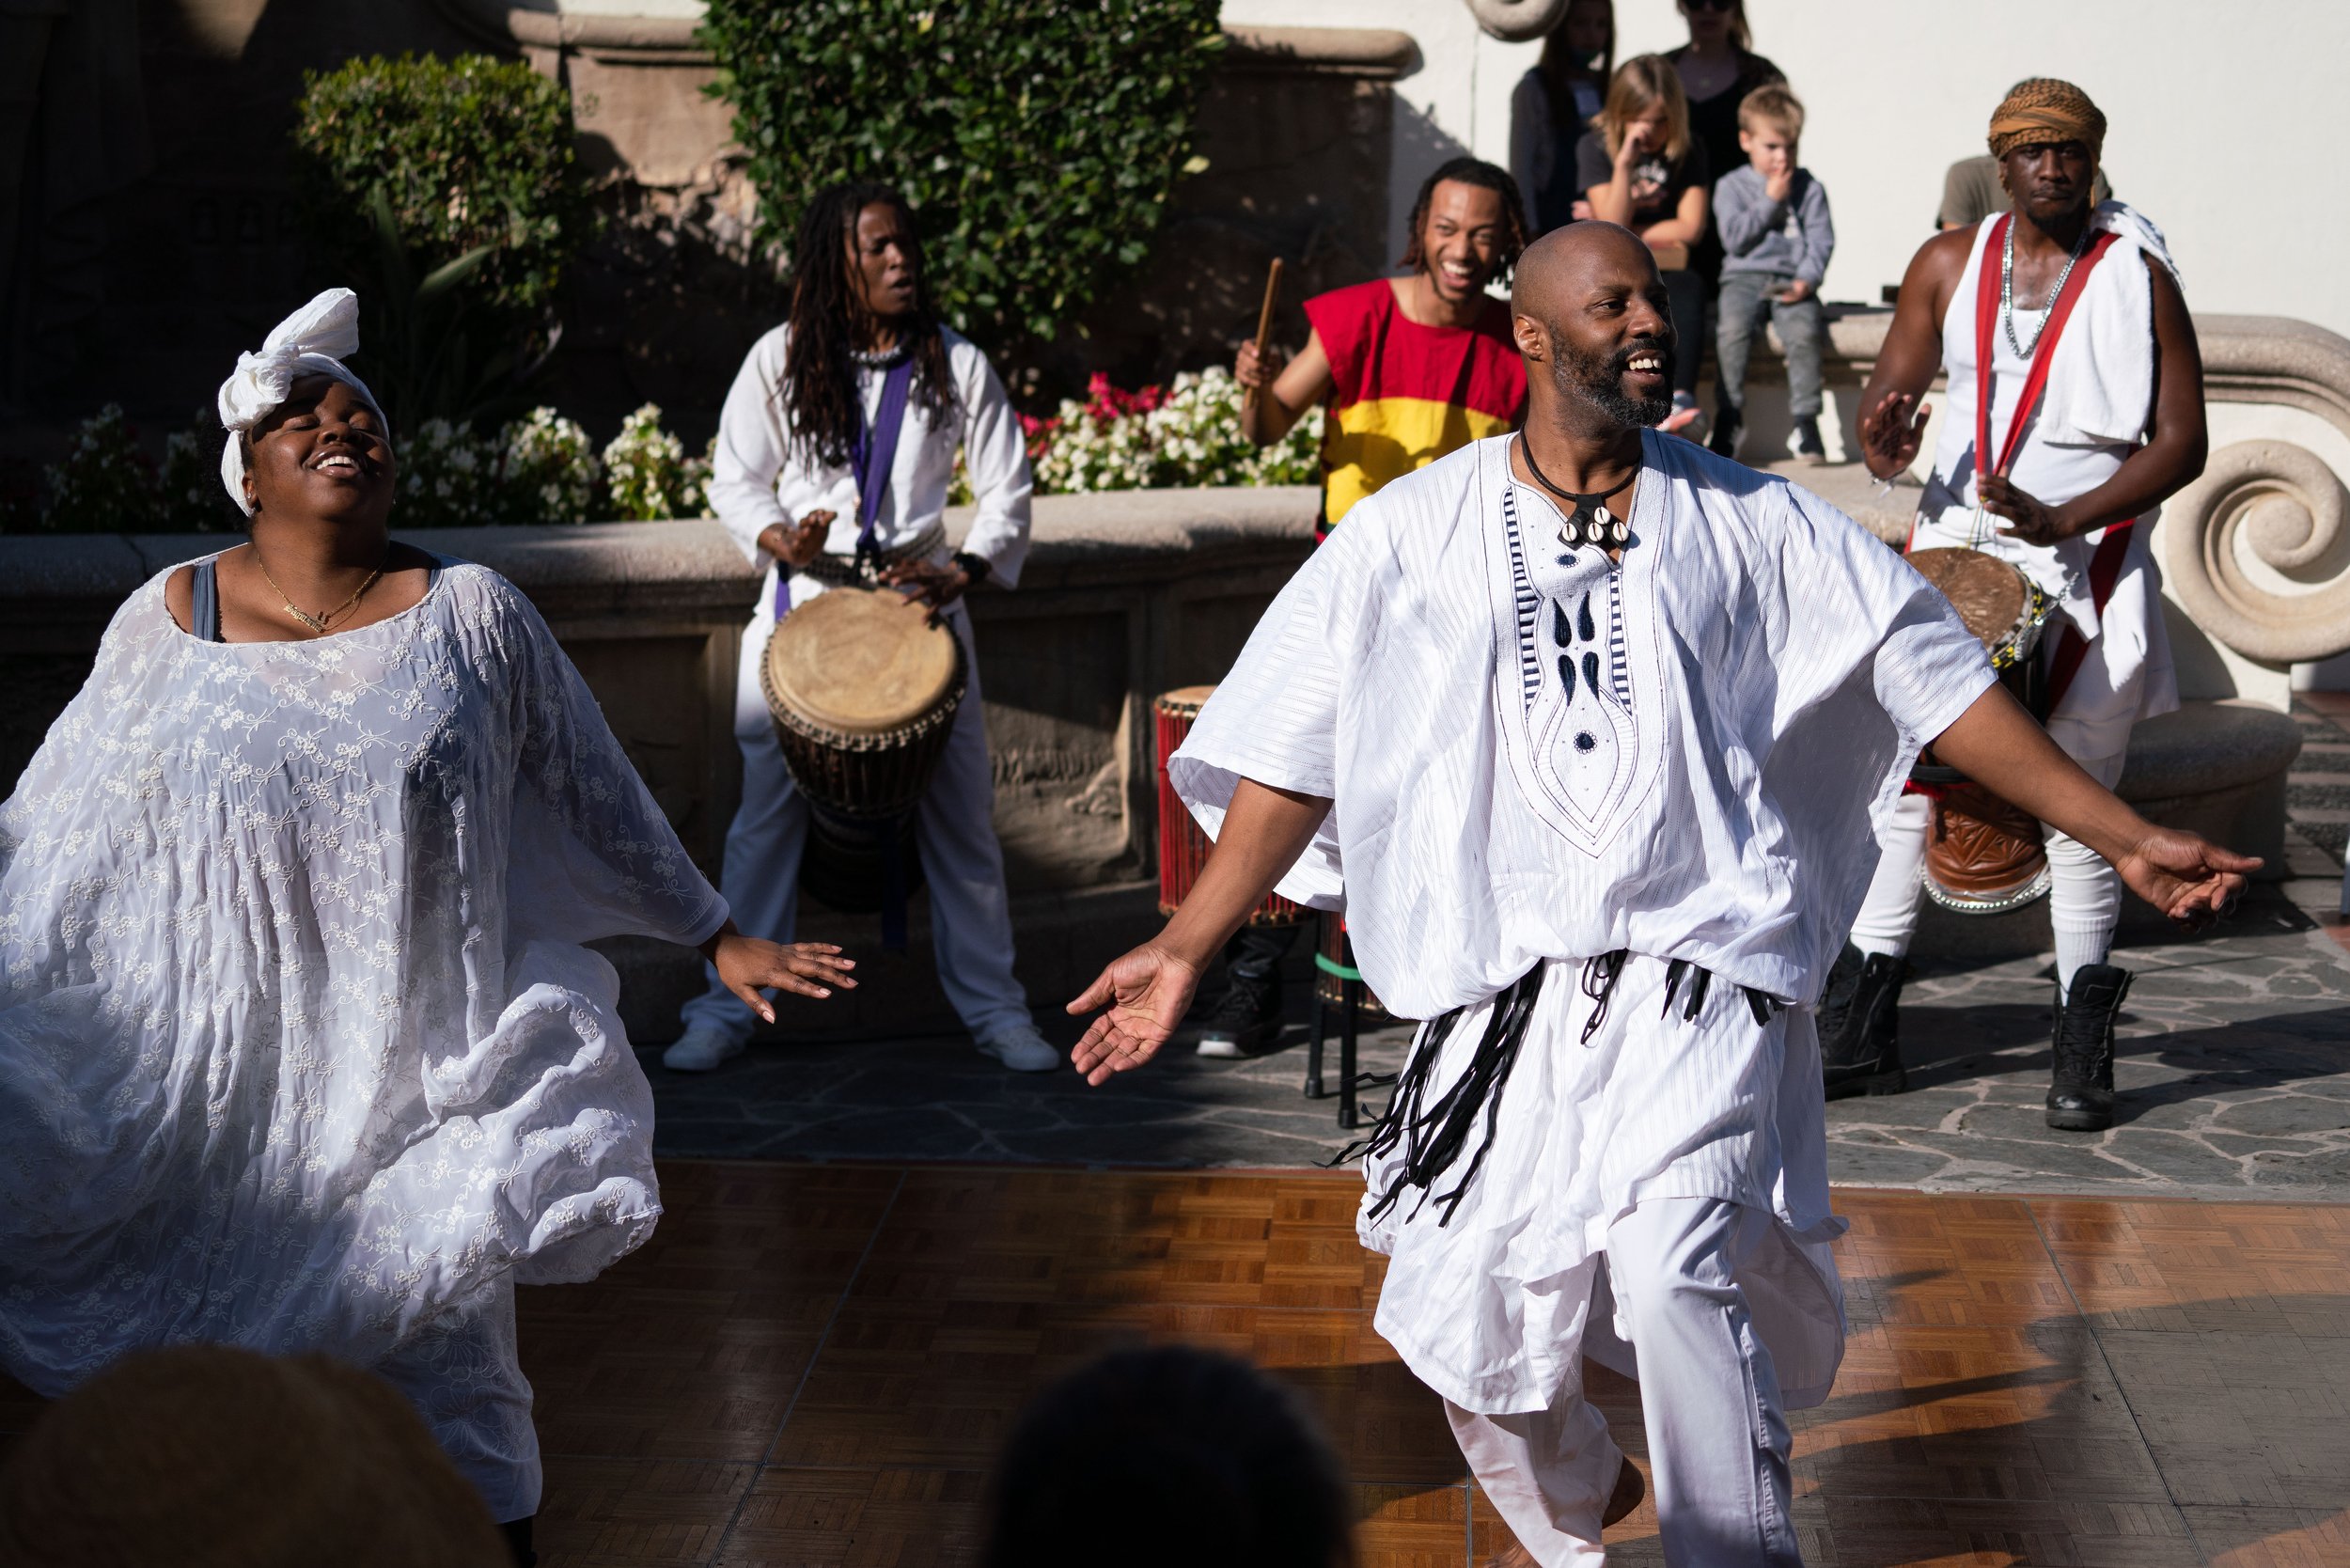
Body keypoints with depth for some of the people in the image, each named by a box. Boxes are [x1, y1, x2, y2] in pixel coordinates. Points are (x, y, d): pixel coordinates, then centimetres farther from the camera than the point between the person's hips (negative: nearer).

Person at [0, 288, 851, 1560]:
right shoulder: (168, 623, 1)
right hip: (230, 1064, 1)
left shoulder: (470, 615, 0)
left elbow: (599, 798, 7)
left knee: (441, 1380, 7)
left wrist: (718, 939, 8)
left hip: (423, 1064, -1)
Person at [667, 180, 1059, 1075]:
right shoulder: (781, 361, 0)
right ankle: (728, 1008, 11)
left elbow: (1007, 489, 3)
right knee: (768, 806, 0)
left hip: (921, 600, 1)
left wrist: (965, 571, -14)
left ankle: (993, 1007, 16)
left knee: (961, 809, 3)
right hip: (801, 601, -1)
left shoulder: (955, 363, 0)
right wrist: (781, 541, -17)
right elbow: (735, 481, 4)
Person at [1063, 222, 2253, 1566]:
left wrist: (2124, 836, 5)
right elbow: (1296, 754, 7)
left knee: (1674, 1260, -24)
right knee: (1473, 1323, 4)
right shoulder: (1413, 535, 6)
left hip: (1702, 968, -1)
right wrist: (1186, 949, 1)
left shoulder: (1750, 523, 6)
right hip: (1505, 987, 2)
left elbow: (1936, 682, 8)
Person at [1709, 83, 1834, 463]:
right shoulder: (1731, 185, 11)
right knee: (1732, 329, -30)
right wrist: (1770, 201, -2)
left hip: (1792, 281, 0)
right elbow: (1735, 237, -2)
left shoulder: (1809, 187, 14)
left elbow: (1822, 239, 6)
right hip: (1745, 275, 0)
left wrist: (1807, 279, -11)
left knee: (1804, 331, -30)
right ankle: (1730, 416, -19)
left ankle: (1805, 420, -23)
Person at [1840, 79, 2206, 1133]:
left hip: (2089, 568, -3)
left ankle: (2082, 1050, 13)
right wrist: (1885, 436, -18)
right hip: (1951, 551, 3)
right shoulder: (1948, 265, 7)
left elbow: (2182, 443, -5)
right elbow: (1891, 387, 8)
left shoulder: (2139, 276, -2)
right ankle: (1862, 1032, 10)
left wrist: (2062, 520, -18)